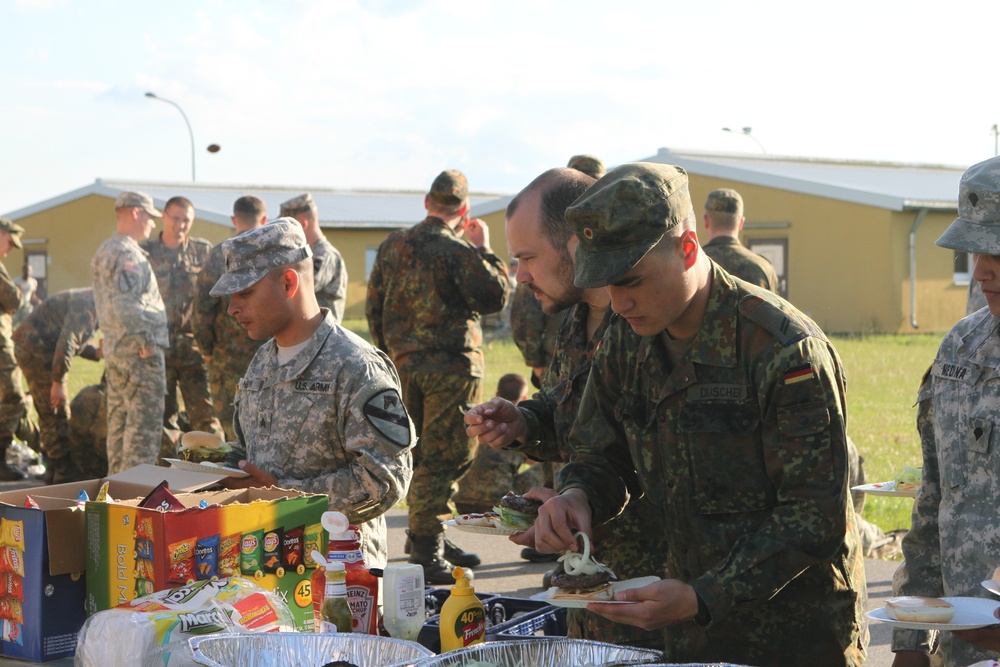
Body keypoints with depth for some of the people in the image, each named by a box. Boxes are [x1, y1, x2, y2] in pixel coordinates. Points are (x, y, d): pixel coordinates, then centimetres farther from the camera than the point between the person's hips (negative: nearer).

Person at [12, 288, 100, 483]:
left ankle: (54, 471, 24)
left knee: (49, 414, 16)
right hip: (36, 350, -11)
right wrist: (57, 383, -26)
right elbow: (66, 343, -28)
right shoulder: (87, 306, -19)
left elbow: (74, 338, 20)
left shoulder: (90, 305, 13)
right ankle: (65, 473, -4)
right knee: (55, 413, -7)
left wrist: (96, 352, 2)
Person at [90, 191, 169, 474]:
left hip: (114, 351, 10)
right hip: (138, 352, -10)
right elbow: (126, 304, -25)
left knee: (120, 421, 14)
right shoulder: (127, 254, -15)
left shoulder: (104, 251, 17)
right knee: (144, 424, -7)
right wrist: (145, 341, -20)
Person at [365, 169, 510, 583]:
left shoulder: (392, 246, 8)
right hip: (451, 367, -7)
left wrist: (391, 352, 24)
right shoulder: (458, 251, -14)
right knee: (444, 458, -3)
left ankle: (428, 538, 27)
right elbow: (495, 296, -10)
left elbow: (374, 306, 14)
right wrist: (484, 249, 0)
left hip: (404, 364, 7)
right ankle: (427, 554, -5)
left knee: (423, 455, 18)